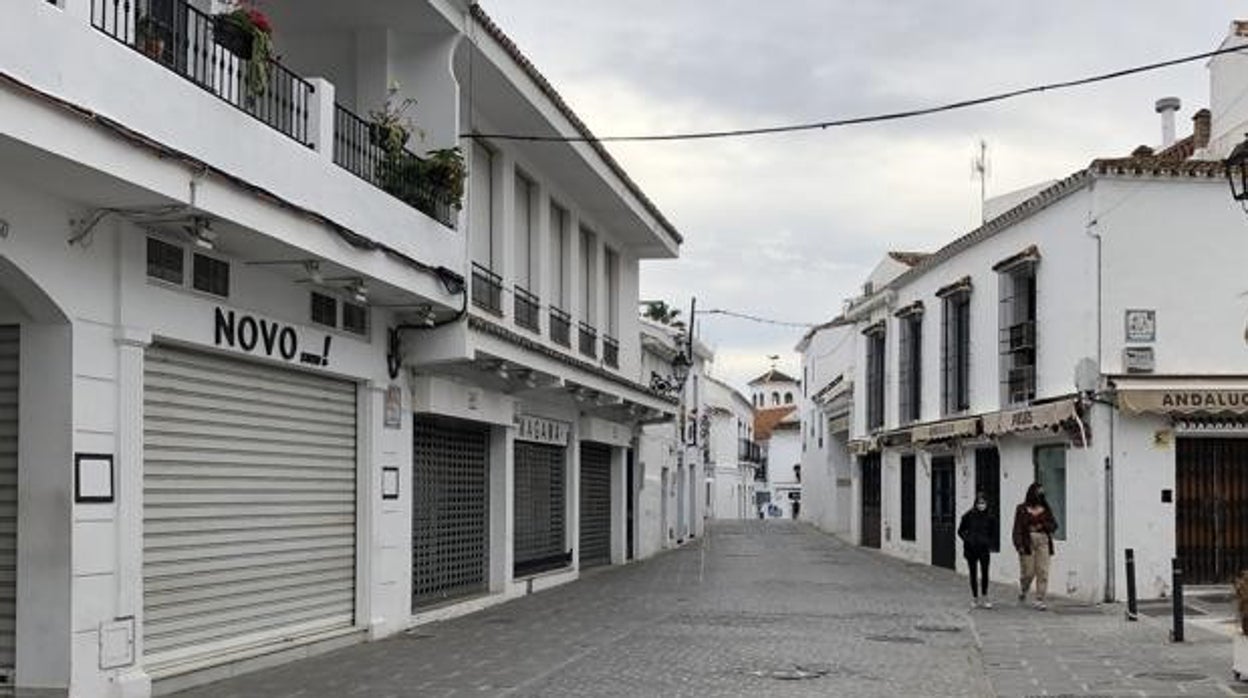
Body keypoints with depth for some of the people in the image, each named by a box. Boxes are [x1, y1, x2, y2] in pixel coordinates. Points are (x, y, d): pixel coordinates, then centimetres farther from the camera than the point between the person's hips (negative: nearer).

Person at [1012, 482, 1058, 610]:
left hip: (1043, 543, 3)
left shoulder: (1046, 509, 12)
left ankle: (1039, 600, -3)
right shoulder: (1022, 509, 2)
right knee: (1028, 572, -4)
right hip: (1028, 543, -3)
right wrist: (1019, 545, -12)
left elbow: (1053, 525, 11)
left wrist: (1041, 526, -7)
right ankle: (1023, 591, 28)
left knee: (1043, 572, -6)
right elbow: (1017, 528, -2)